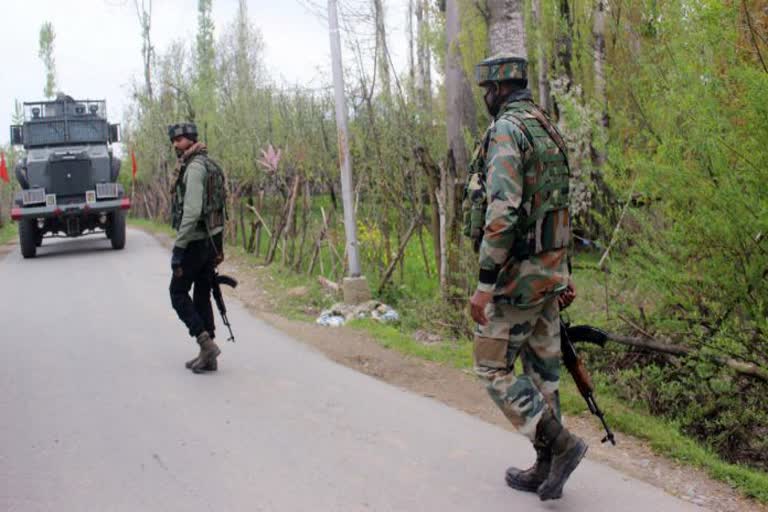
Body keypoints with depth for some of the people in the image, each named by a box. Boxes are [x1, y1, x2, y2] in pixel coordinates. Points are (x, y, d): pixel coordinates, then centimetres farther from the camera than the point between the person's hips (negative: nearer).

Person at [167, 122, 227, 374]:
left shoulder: (195, 167, -15)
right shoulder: (209, 165, 16)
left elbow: (192, 211, -24)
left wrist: (178, 247, -22)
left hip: (195, 242, -9)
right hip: (211, 240, 9)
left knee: (178, 292, 3)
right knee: (202, 296, 11)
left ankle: (206, 343, -6)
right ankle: (207, 356, 14)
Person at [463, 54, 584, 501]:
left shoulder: (506, 130, -16)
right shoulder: (550, 133, 15)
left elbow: (502, 211, -26)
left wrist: (485, 284, -24)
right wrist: (565, 274, 24)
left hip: (518, 274, -9)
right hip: (550, 270, 9)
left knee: (493, 367, 2)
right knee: (541, 368, 13)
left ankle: (560, 444, -3)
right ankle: (547, 470, 20)